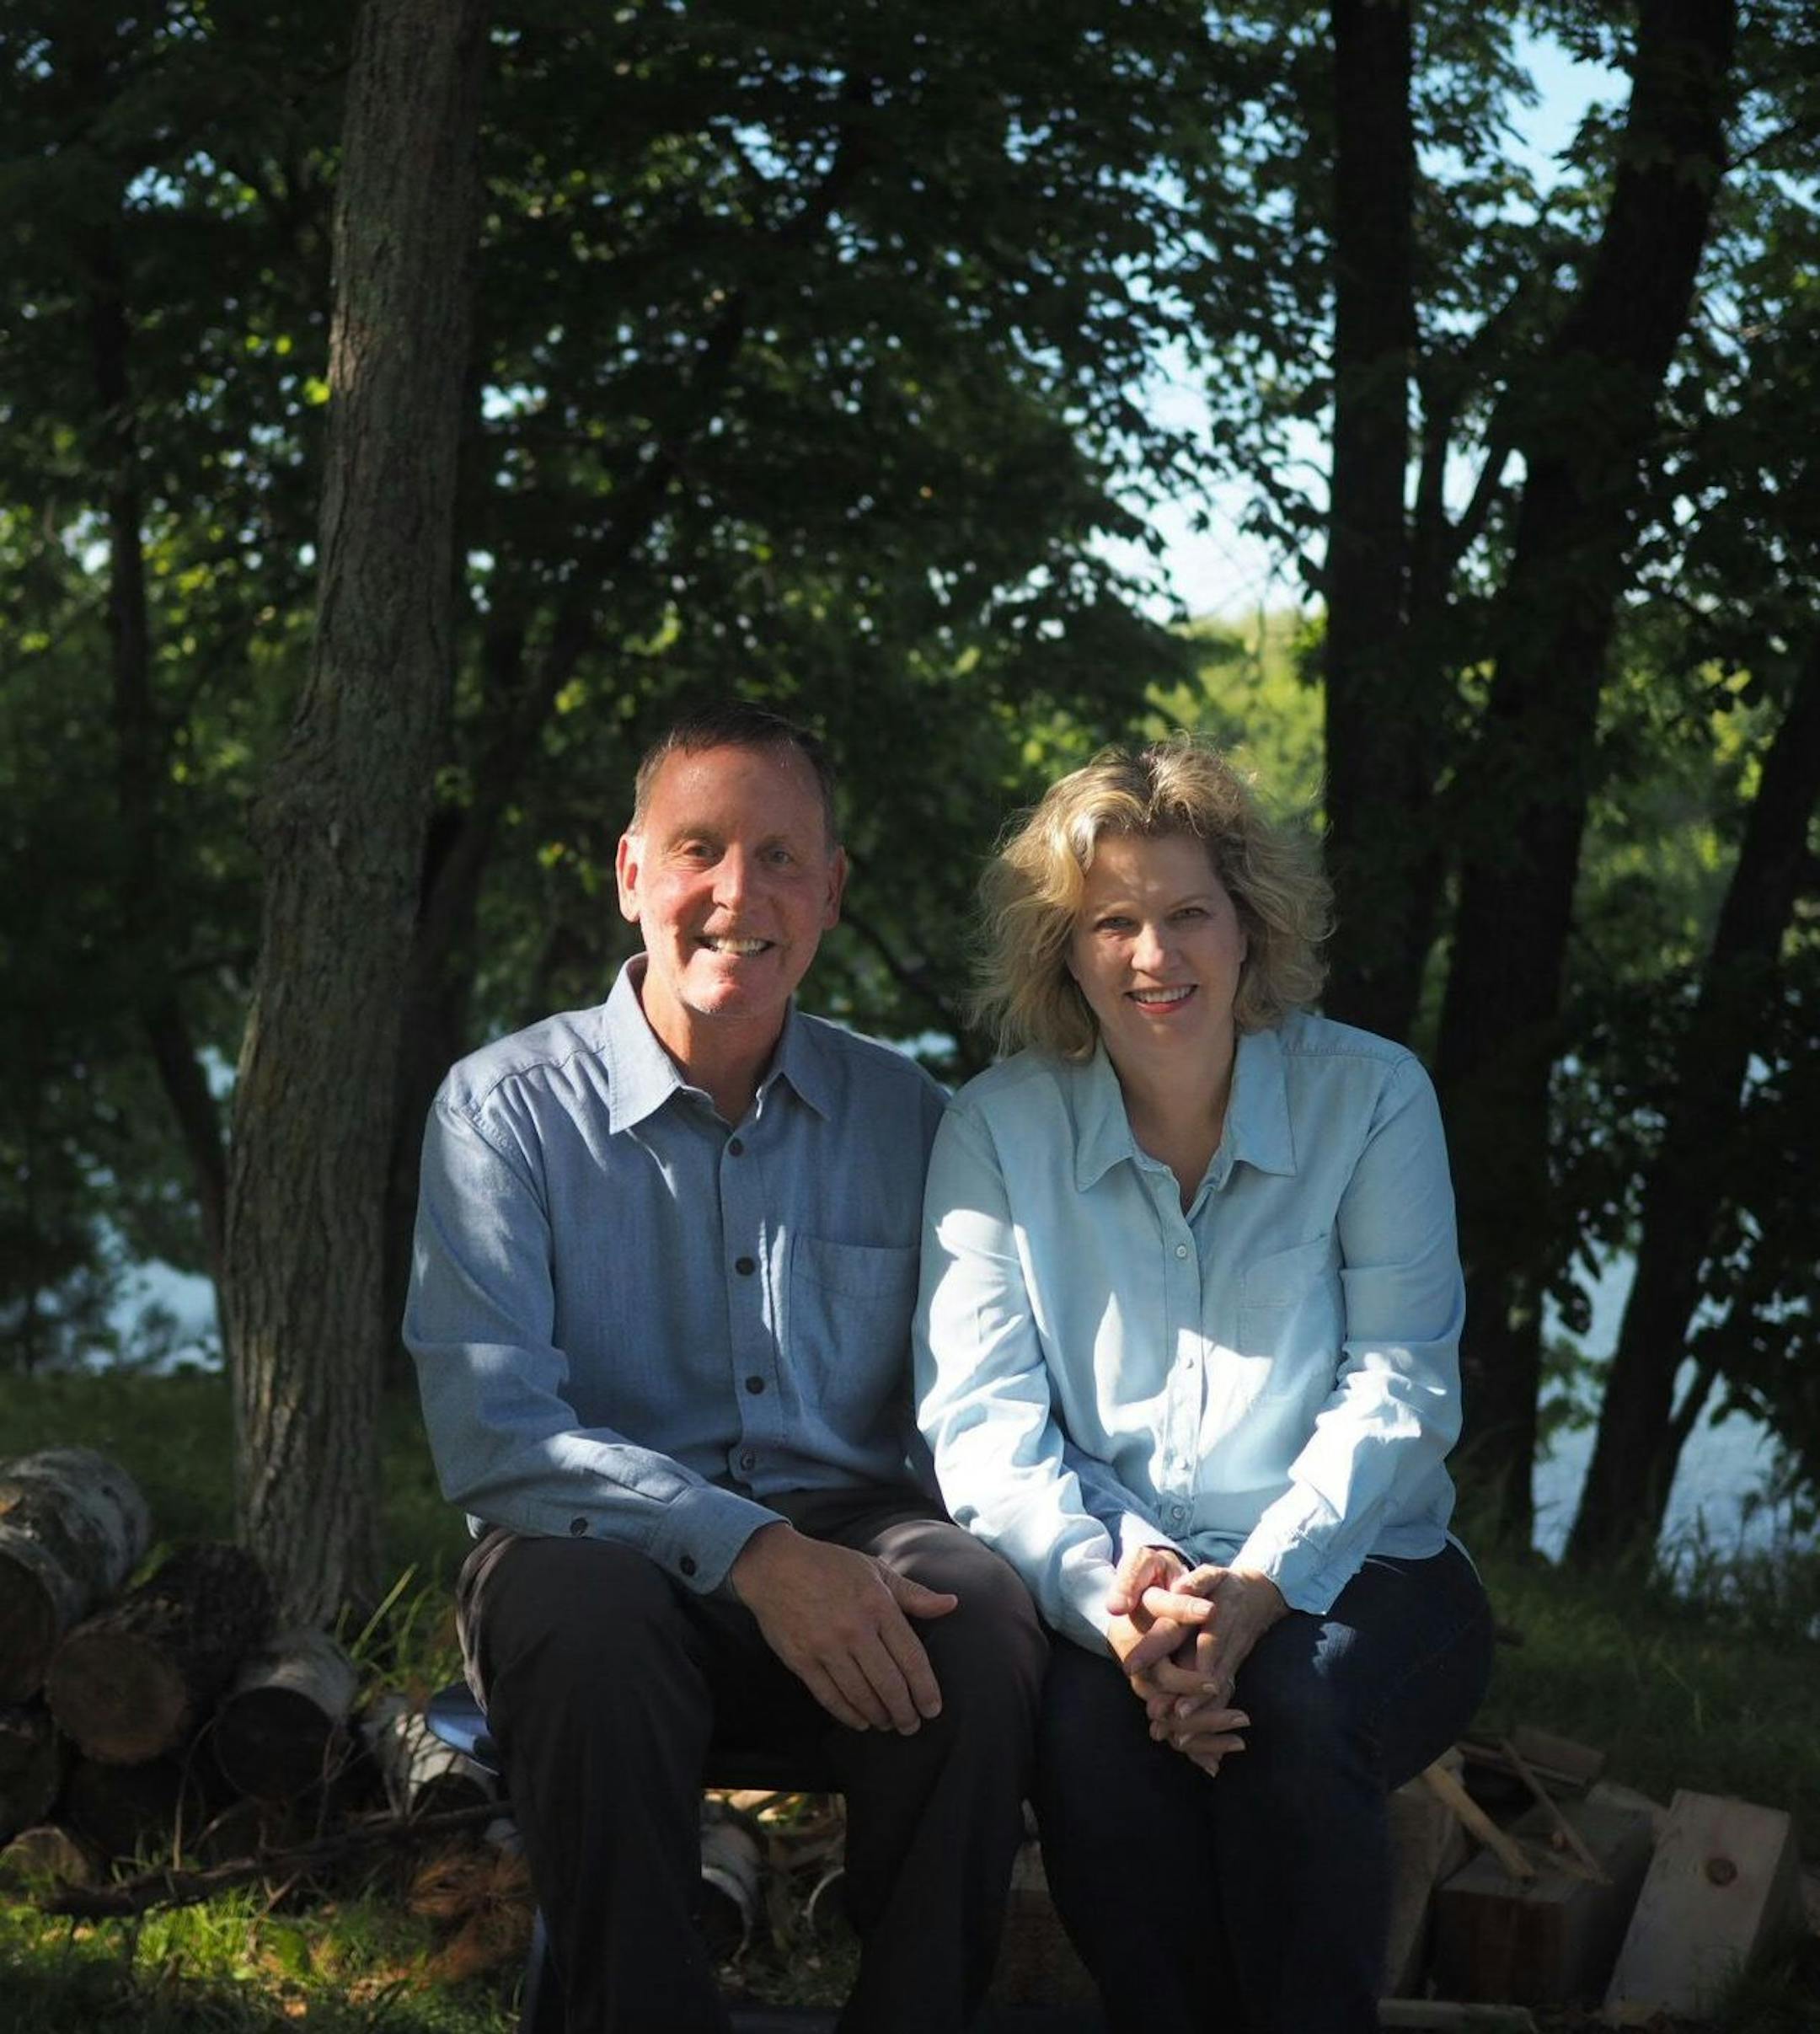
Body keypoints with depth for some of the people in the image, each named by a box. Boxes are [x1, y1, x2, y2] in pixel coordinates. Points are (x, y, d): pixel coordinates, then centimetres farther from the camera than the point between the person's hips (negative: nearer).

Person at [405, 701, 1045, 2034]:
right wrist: (749, 1550, -24)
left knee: (982, 1617, -30)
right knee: (580, 1615, -36)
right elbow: (490, 1428, -11)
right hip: (609, 1547, -2)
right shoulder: (507, 1108, 0)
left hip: (845, 1535, 2)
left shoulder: (907, 1120, 10)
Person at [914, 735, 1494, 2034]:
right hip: (1105, 1580, 0)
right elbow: (980, 1419, -5)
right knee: (1089, 1720, -32)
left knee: (1294, 1706, -33)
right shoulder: (1000, 1132, 2)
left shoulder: (1370, 1097, 0)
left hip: (1345, 1577, 0)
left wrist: (1263, 1584, -22)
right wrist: (1109, 1594, -24)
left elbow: (1398, 1387, -5)